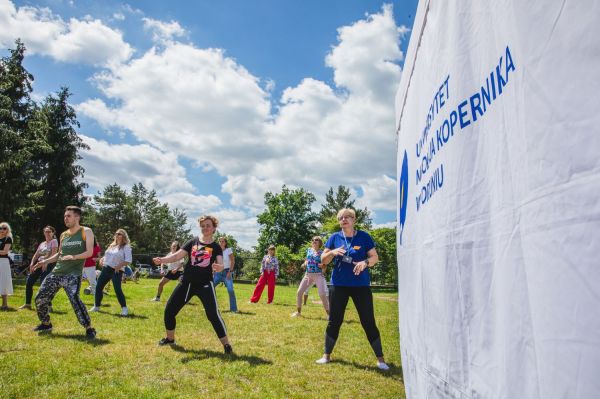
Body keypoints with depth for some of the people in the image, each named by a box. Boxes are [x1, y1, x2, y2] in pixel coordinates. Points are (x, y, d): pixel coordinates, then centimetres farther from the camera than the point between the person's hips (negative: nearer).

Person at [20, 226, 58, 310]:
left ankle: (49, 305, -9)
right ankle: (27, 304, 16)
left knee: (43, 284, -16)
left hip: (48, 264, -8)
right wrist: (32, 263, -4)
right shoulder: (42, 244, 20)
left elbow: (53, 253, -14)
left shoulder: (54, 241, -1)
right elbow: (36, 255, 13)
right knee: (29, 282, 4)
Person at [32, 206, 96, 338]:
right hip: (57, 272, 7)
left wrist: (74, 257, -27)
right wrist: (46, 261, 10)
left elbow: (89, 252, -13)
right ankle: (46, 324, 33)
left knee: (75, 299, -24)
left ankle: (89, 328, -13)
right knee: (40, 298, 9)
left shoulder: (86, 232, -5)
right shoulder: (63, 235, 13)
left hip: (73, 274, -7)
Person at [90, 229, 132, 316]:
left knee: (117, 289, -14)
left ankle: (124, 308, -3)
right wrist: (101, 259, 6)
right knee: (98, 287, 7)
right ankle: (96, 306, 23)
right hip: (106, 269, 7)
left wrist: (119, 266, -23)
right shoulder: (112, 245, 15)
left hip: (116, 271, -7)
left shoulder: (126, 247, -7)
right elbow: (106, 255, 26)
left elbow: (128, 260, -15)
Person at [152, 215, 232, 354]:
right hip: (186, 282, 4)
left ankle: (226, 344, -2)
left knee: (213, 315, -15)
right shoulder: (193, 242, 4)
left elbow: (221, 265, -16)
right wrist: (162, 260, -19)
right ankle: (170, 338, 34)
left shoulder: (216, 247, -2)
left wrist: (218, 267, -41)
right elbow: (177, 256, -2)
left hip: (205, 284, -4)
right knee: (169, 310, 9)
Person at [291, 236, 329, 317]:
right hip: (308, 275, 5)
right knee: (299, 292, 1)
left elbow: (324, 266, -3)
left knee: (323, 294, -15)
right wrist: (304, 264, 1)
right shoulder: (309, 250, 11)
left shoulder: (322, 252, -3)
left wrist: (322, 265, -24)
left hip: (318, 275, -5)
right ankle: (298, 311, 18)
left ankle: (329, 313, -4)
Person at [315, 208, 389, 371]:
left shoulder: (364, 236, 0)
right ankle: (327, 355, 22)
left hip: (361, 285, -1)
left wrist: (365, 262, -21)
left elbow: (375, 257, 0)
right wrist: (332, 252, -17)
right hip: (338, 285, 2)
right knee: (334, 321, 7)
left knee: (368, 322, 3)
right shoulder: (334, 237, 4)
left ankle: (380, 359, 15)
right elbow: (323, 260, 4)